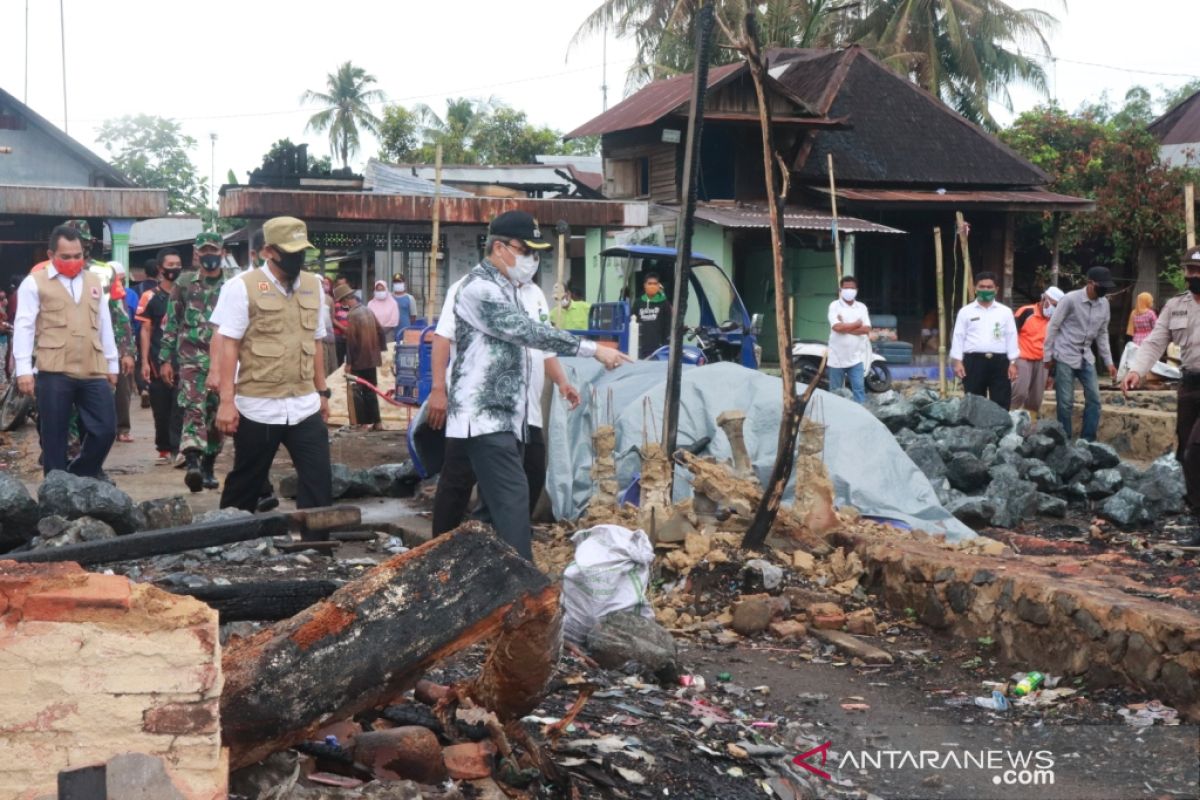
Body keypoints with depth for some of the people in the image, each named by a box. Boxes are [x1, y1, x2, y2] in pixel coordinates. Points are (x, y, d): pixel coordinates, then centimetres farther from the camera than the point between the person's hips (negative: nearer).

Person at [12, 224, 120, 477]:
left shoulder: (94, 282, 17)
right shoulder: (35, 283, 2)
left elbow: (105, 325, 21)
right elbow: (24, 327, -3)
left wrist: (112, 364, 19)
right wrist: (24, 369, -10)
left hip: (94, 372, 4)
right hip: (54, 373, -4)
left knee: (106, 429, 2)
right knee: (54, 436, 1)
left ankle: (79, 478, 21)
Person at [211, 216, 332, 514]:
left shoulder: (313, 285, 9)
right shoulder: (242, 287, -8)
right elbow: (229, 346, -10)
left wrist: (322, 391, 18)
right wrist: (227, 400, -15)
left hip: (305, 406, 4)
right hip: (258, 406, -4)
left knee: (319, 480, -1)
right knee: (246, 483, 9)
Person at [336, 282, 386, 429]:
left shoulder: (352, 315, -17)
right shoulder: (368, 310, 6)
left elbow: (351, 340, -18)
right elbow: (379, 332, 11)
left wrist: (349, 362, -13)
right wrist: (380, 348, 21)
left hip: (359, 361, -7)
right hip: (372, 358, 7)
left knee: (357, 392, 2)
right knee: (371, 391, 14)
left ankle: (363, 423, 1)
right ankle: (376, 422, 15)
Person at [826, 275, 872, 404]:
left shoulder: (861, 307, 7)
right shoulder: (834, 306, -3)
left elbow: (866, 329, -5)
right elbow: (837, 327, -18)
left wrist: (845, 327, -12)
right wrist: (857, 324, -7)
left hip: (856, 357, 2)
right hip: (837, 358, -1)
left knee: (859, 388, -4)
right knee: (835, 392, 8)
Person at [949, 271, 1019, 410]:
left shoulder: (1005, 311, 9)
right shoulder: (965, 311, 7)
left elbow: (1011, 337, 7)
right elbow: (958, 337, 5)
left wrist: (1013, 363, 1)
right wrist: (957, 361, -4)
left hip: (999, 361, 1)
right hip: (974, 361, -1)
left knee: (1001, 403, 0)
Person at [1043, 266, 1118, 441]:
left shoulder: (1104, 304, 3)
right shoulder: (1070, 299, -14)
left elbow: (1102, 334, 12)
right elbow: (1053, 327, -9)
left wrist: (1109, 361, 9)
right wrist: (1048, 356, -8)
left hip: (1086, 357, 6)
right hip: (1065, 357, -6)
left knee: (1094, 399, 1)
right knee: (1065, 402, -4)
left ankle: (1088, 442, 9)